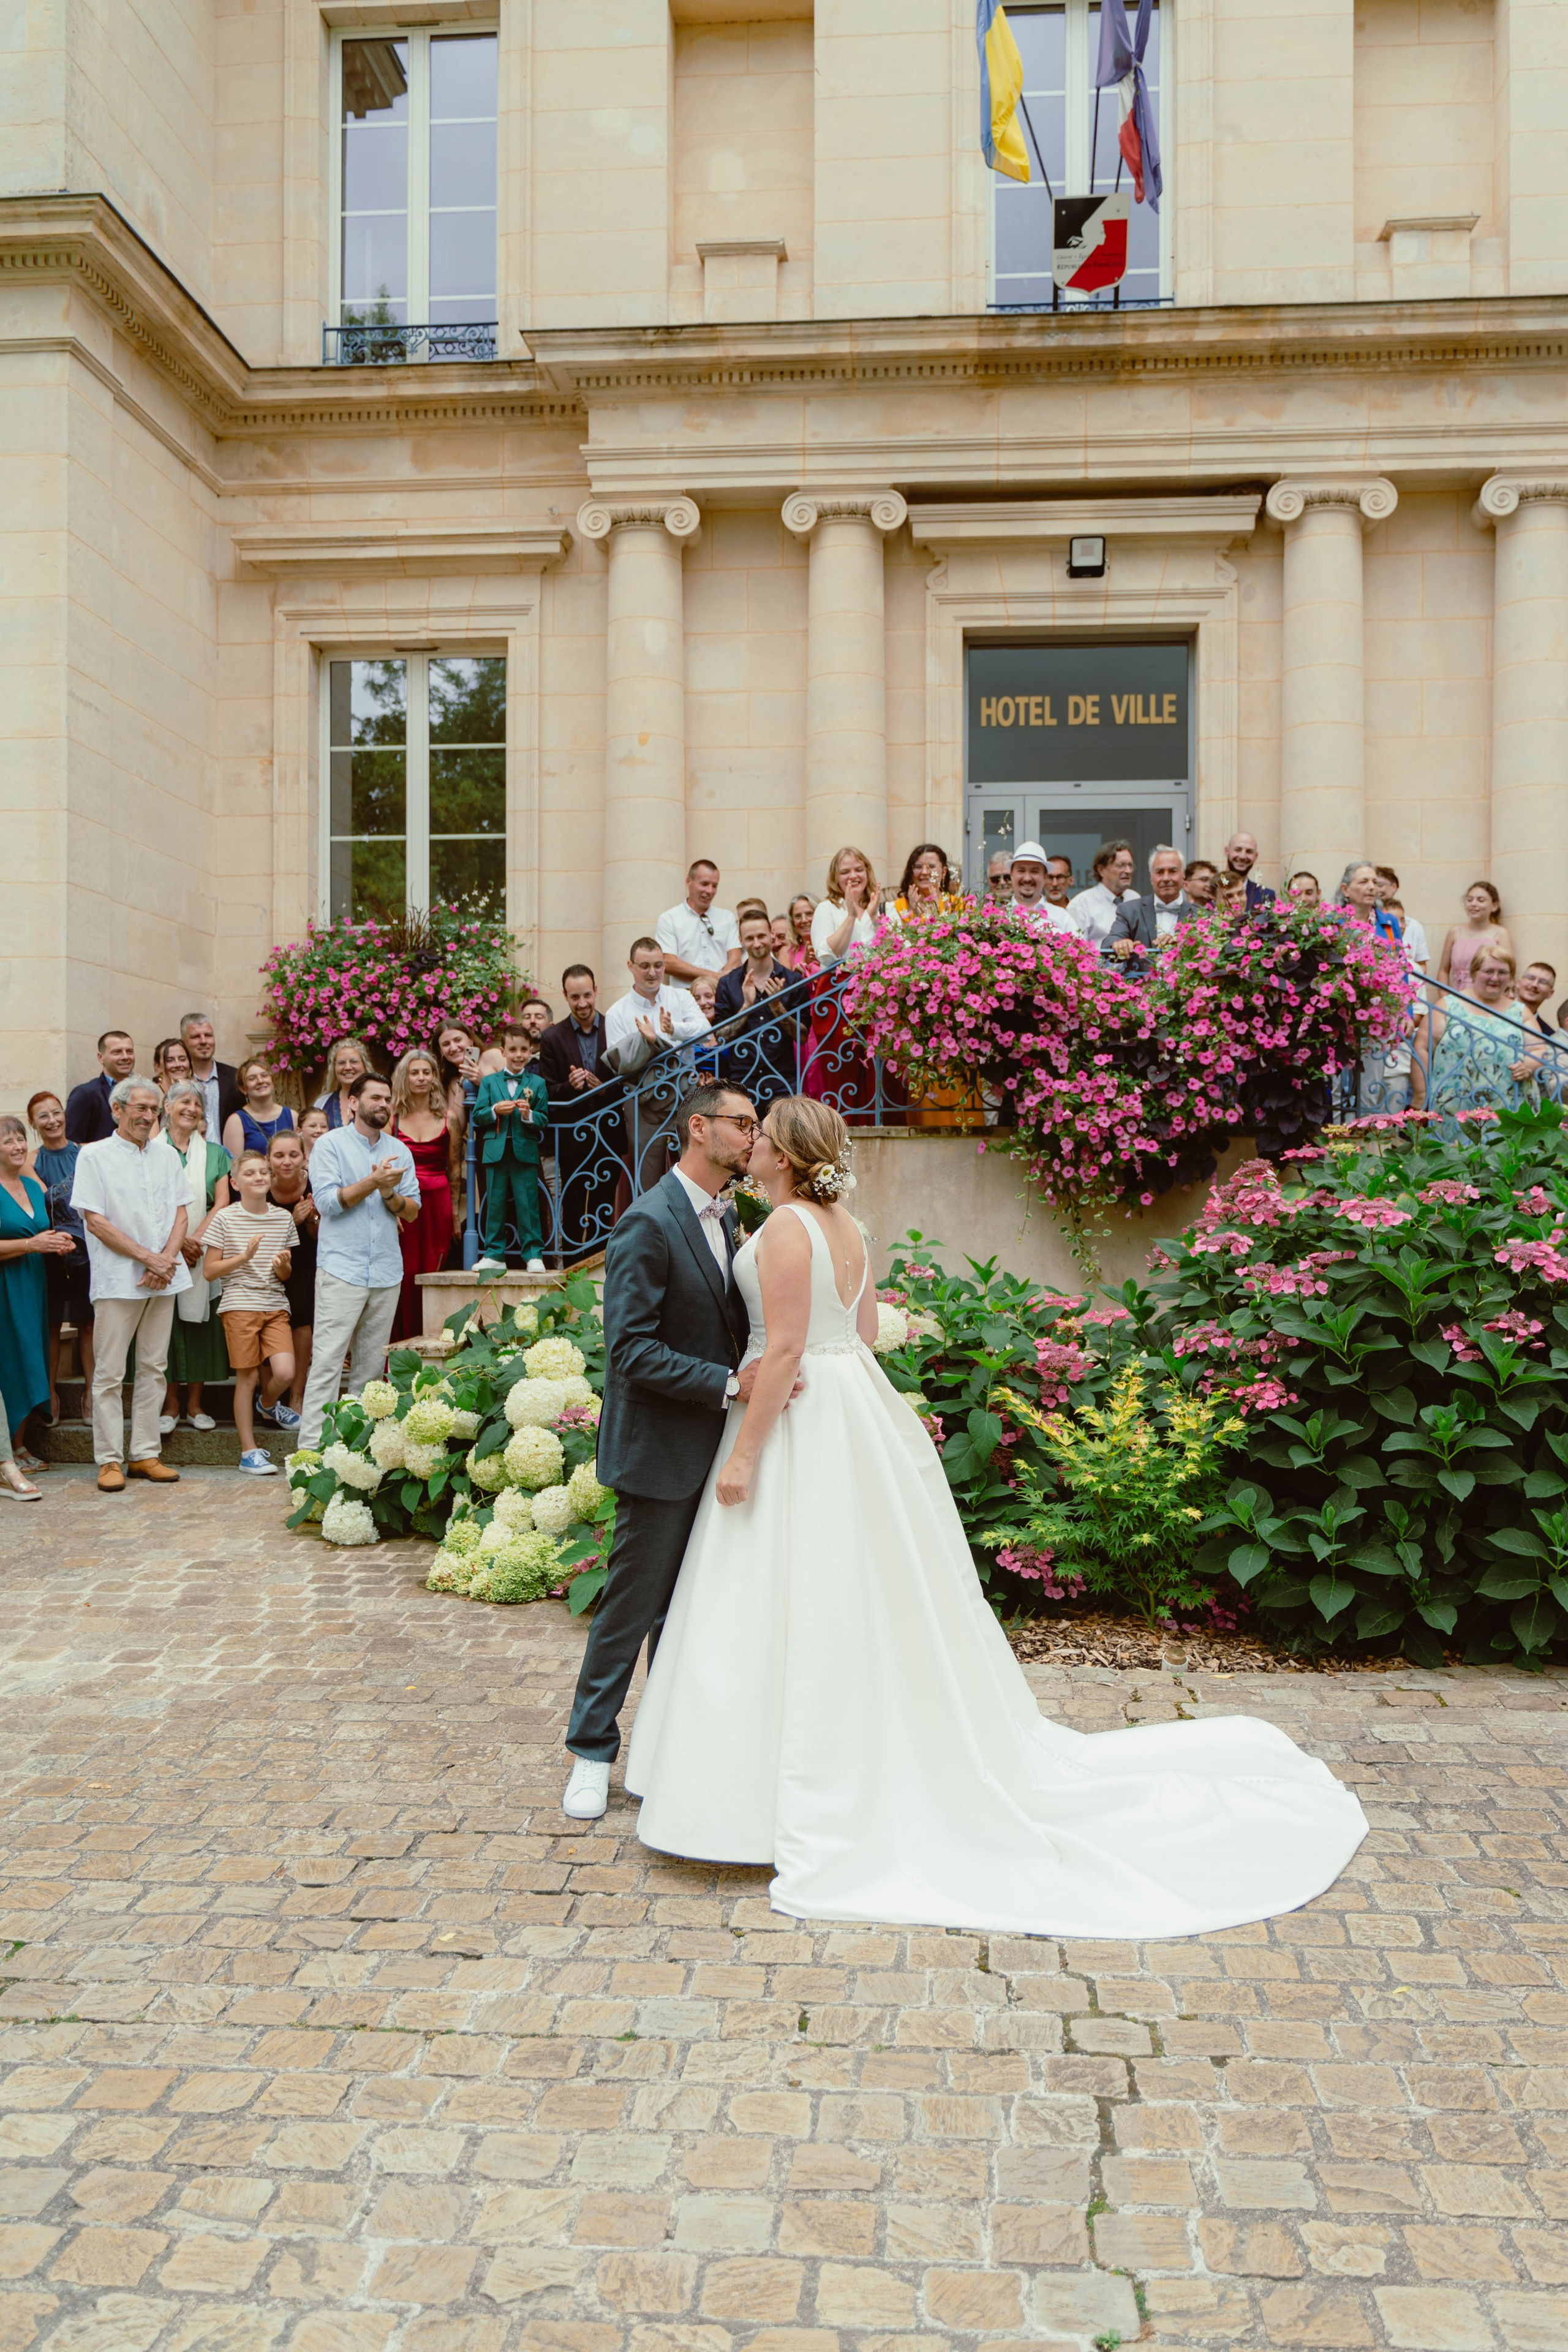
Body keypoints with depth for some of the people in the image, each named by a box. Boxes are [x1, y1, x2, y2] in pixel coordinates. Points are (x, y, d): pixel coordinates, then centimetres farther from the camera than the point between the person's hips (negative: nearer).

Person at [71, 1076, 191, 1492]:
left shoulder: (167, 1157, 14)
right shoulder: (94, 1156, -1)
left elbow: (181, 1213, 10)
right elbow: (95, 1221, -8)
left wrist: (167, 1259, -7)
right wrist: (147, 1257, -12)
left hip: (163, 1279, 5)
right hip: (117, 1280, -5)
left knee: (154, 1368, 7)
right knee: (109, 1374, -2)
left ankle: (145, 1454, 14)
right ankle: (110, 1460, 5)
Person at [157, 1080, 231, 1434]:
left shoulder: (215, 1154, 12)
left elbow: (222, 1202, 4)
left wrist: (197, 1238, -10)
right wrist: (178, 1241, -13)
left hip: (203, 1251, 2)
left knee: (200, 1322, 1)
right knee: (166, 1325, -2)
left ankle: (195, 1404, 10)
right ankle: (171, 1405, 7)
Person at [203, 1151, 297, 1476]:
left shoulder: (283, 1218, 9)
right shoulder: (225, 1218, -2)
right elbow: (209, 1271, -2)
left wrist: (282, 1265, -8)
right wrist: (244, 1257, -14)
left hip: (276, 1306, 3)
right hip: (239, 1305, -3)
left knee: (285, 1373, -11)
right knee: (248, 1375, -1)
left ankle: (266, 1404, 25)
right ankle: (249, 1450, 10)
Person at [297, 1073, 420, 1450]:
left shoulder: (399, 1150, 14)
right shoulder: (331, 1145, 1)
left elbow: (413, 1210, 10)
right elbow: (327, 1201, -10)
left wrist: (390, 1193, -10)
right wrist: (372, 1182, -16)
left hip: (387, 1272, 5)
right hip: (342, 1269, -5)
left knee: (371, 1365, 8)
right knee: (327, 1362, -9)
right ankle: (312, 1446, -8)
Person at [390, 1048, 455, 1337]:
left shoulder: (446, 1118, 8)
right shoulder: (393, 1117, 4)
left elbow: (453, 1168, 12)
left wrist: (456, 1210, 9)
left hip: (437, 1202, 1)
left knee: (432, 1274, 1)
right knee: (405, 1277, -4)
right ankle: (402, 1343, 2)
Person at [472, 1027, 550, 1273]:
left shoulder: (537, 1083, 7)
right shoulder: (489, 1082, 10)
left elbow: (544, 1121, 2)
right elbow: (477, 1116, 5)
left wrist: (529, 1114, -17)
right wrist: (495, 1111, -13)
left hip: (525, 1151, -1)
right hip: (496, 1151, 2)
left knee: (528, 1204, -2)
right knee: (495, 1204, 6)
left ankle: (533, 1254, 5)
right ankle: (494, 1254, 14)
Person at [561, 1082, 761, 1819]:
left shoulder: (725, 1217, 9)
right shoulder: (649, 1223, -19)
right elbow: (631, 1351, -24)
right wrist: (730, 1384, -25)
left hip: (712, 1448, 8)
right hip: (660, 1451, -8)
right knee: (635, 1605, 4)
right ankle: (591, 1751, 21)